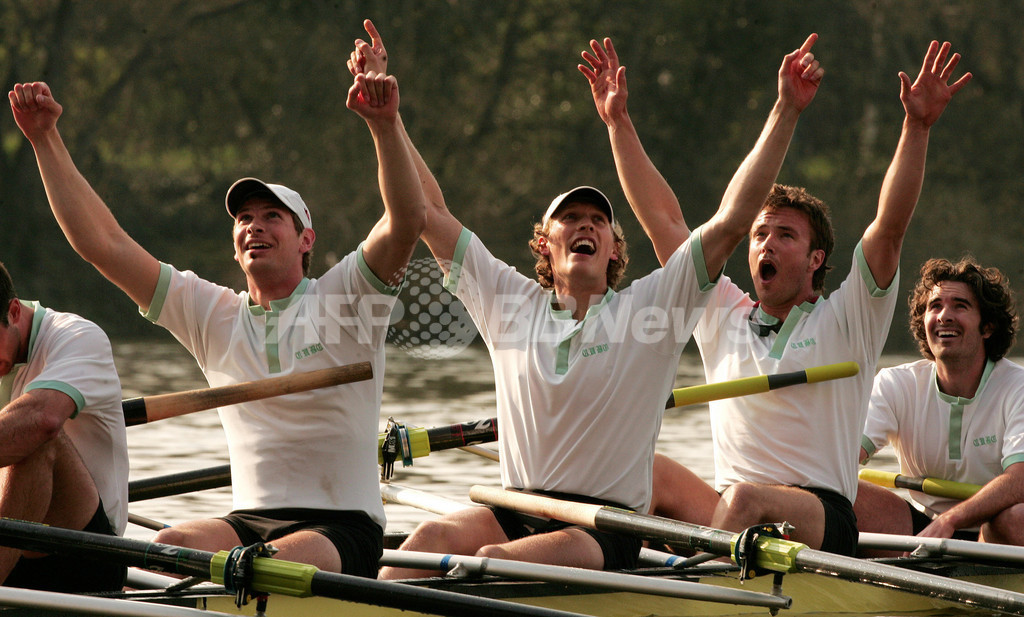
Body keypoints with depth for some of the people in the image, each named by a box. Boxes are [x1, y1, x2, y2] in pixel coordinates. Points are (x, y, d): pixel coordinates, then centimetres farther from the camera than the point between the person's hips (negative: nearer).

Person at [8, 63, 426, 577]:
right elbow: (101, 243, 10)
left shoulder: (344, 298, 3)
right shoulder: (212, 315, 13)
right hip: (249, 523, 4)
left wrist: (384, 127, -30)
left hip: (343, 529, -4)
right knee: (166, 549, -29)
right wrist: (45, 139, 6)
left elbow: (407, 221, -15)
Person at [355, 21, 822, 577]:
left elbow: (732, 221, -3)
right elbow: (427, 213, 11)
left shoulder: (648, 309, 3)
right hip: (513, 512, 3)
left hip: (606, 530, -3)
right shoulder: (511, 302, 11)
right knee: (433, 536, -29)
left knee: (493, 559, -32)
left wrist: (785, 113, -8)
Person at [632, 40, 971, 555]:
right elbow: (660, 221, 18)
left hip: (825, 521, -4)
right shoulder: (723, 316, 19)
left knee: (747, 499, -36)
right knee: (647, 473, -24)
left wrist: (917, 127, -15)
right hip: (726, 514, 4)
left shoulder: (845, 321, 8)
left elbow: (890, 228, -4)